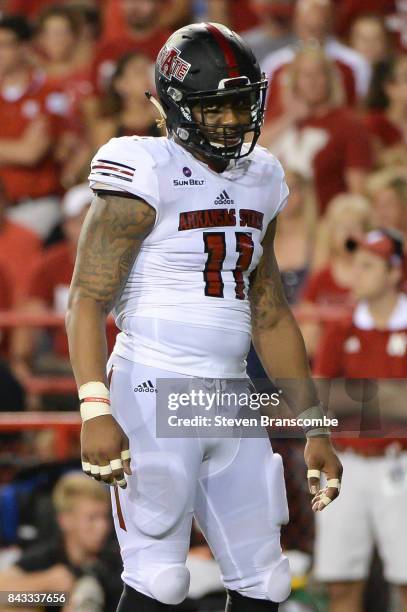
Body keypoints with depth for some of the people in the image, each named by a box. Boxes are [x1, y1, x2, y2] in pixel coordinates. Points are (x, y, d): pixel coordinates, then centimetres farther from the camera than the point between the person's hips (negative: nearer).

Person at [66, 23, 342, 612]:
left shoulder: (260, 183, 13)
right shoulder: (147, 174, -9)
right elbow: (87, 301, -13)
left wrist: (314, 427, 19)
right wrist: (96, 411, -25)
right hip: (156, 388, -7)